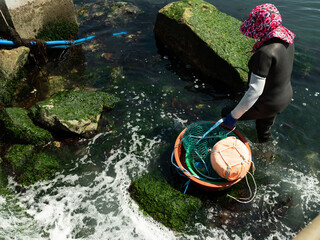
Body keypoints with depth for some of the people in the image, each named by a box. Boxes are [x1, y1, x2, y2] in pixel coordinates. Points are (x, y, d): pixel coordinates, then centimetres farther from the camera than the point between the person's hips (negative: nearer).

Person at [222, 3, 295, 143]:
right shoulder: (286, 40, -5)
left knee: (226, 113, 11)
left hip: (265, 105, -9)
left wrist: (234, 115, -27)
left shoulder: (265, 52, -34)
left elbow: (255, 91, -34)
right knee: (264, 128, 33)